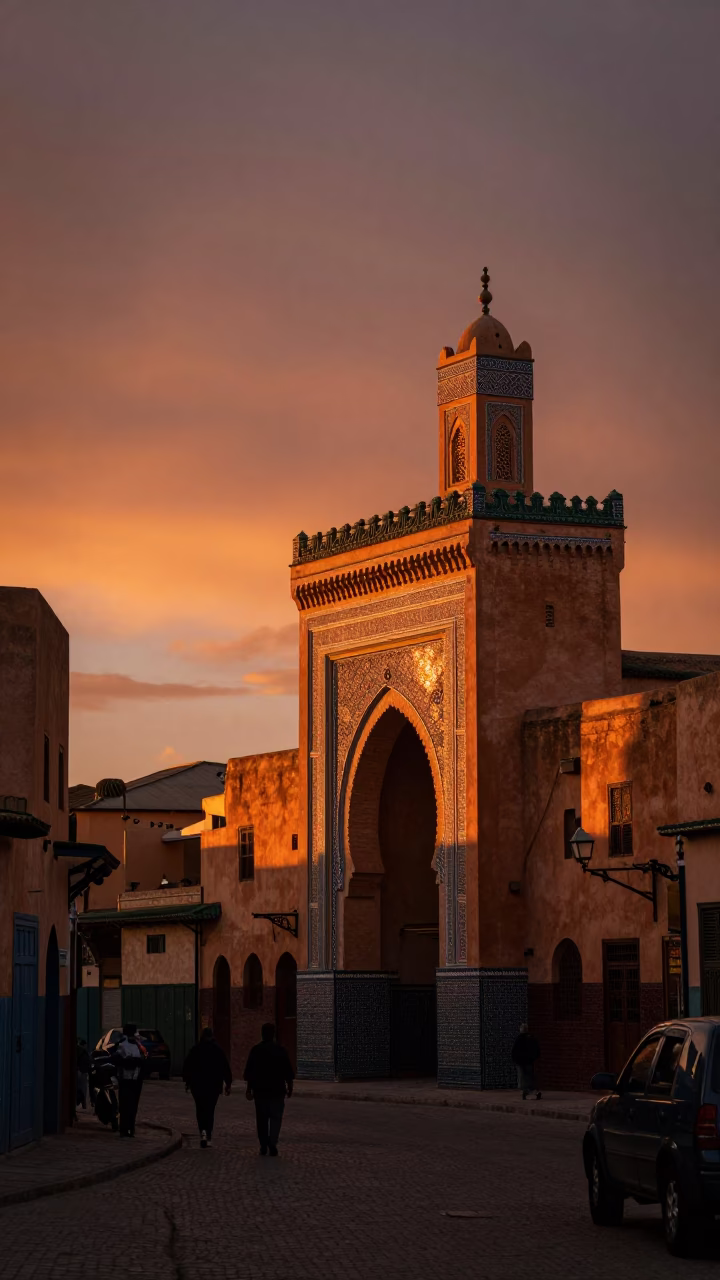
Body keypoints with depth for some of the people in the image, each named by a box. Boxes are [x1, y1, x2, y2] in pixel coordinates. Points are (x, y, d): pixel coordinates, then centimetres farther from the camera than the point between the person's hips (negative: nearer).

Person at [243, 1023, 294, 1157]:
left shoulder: (255, 1050, -1)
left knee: (262, 1118, 10)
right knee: (276, 1117, 3)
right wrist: (289, 1087, 9)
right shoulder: (280, 1050, -4)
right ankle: (272, 1143, -16)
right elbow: (287, 1071, -2)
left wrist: (249, 1089, 6)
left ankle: (263, 1146, 11)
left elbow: (249, 1072, 0)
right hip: (277, 1090, -1)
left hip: (260, 1090, 1)